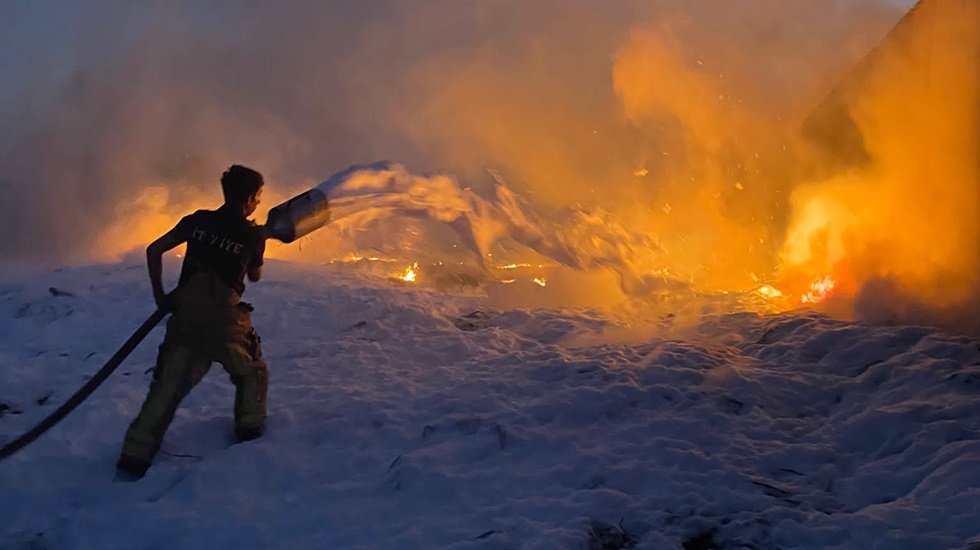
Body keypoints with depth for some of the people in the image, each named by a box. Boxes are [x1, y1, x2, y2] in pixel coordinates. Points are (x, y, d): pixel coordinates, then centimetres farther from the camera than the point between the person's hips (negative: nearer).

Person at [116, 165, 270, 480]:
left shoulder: (199, 221, 7)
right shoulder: (253, 235, 0)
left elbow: (154, 250, 4)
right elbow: (255, 276, 16)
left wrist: (159, 295, 10)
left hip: (185, 315, 3)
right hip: (225, 319, -3)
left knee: (167, 386, 5)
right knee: (252, 373, 25)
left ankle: (134, 457, 1)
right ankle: (249, 431, 26)